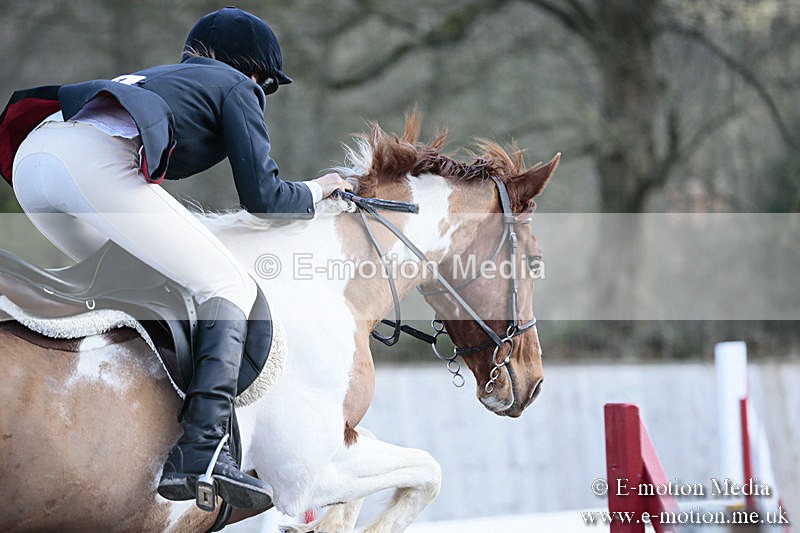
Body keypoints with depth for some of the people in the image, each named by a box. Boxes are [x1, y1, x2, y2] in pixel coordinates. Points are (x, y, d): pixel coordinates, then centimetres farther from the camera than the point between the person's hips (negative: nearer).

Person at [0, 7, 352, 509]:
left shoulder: (162, 74, 39)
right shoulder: (237, 87, 19)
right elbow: (262, 197, 10)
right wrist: (315, 190, 29)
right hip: (98, 161, -8)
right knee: (229, 287, -2)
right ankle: (202, 451, -19)